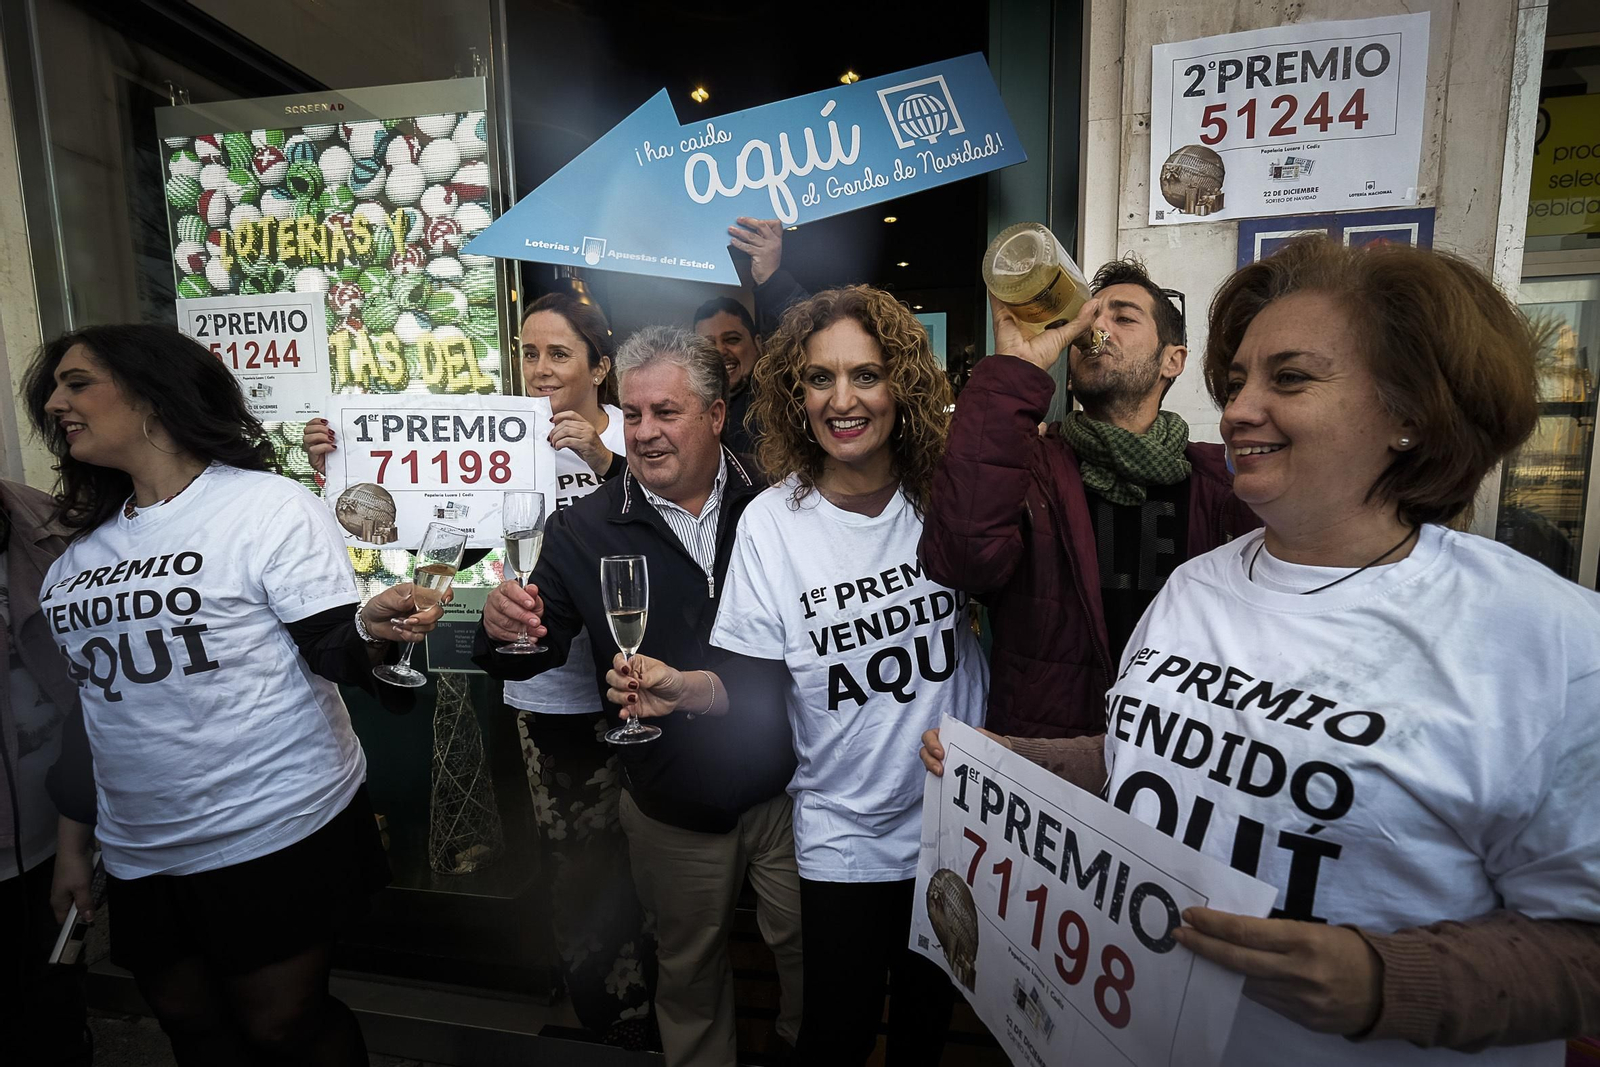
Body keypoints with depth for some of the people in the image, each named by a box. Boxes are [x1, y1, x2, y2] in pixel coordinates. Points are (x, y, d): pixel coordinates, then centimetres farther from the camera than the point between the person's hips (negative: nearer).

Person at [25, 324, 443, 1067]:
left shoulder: (269, 506, -11)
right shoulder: (82, 549, 10)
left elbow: (333, 653, -16)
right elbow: (90, 701, 16)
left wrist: (372, 627, -39)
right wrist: (70, 843, 17)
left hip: (277, 835, -6)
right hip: (140, 855, 7)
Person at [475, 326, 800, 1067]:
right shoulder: (583, 531, -6)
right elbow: (534, 654, -3)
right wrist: (504, 629, -25)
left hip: (787, 790, 0)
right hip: (672, 812, 1)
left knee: (811, 950, 20)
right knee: (690, 971, 23)